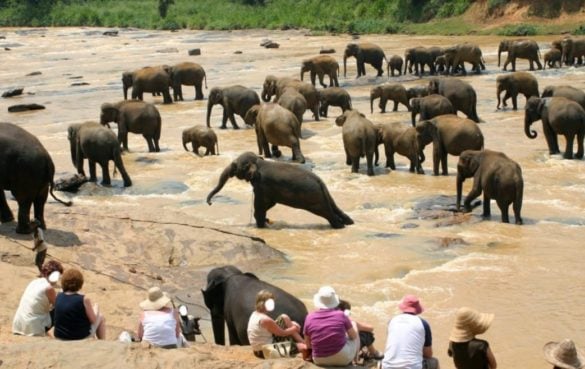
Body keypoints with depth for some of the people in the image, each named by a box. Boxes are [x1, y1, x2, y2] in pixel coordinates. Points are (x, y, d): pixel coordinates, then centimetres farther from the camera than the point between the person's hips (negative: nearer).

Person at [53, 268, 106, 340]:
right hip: (80, 336, -5)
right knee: (101, 318, 23)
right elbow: (93, 320, -12)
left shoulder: (59, 297, -7)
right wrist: (95, 308, 8)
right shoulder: (84, 299, -22)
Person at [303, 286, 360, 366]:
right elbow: (353, 336, 3)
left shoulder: (310, 318, -6)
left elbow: (308, 345, 3)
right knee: (354, 324, 22)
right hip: (343, 359, -4)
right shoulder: (340, 315, -12)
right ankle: (354, 359, 34)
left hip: (320, 361, 4)